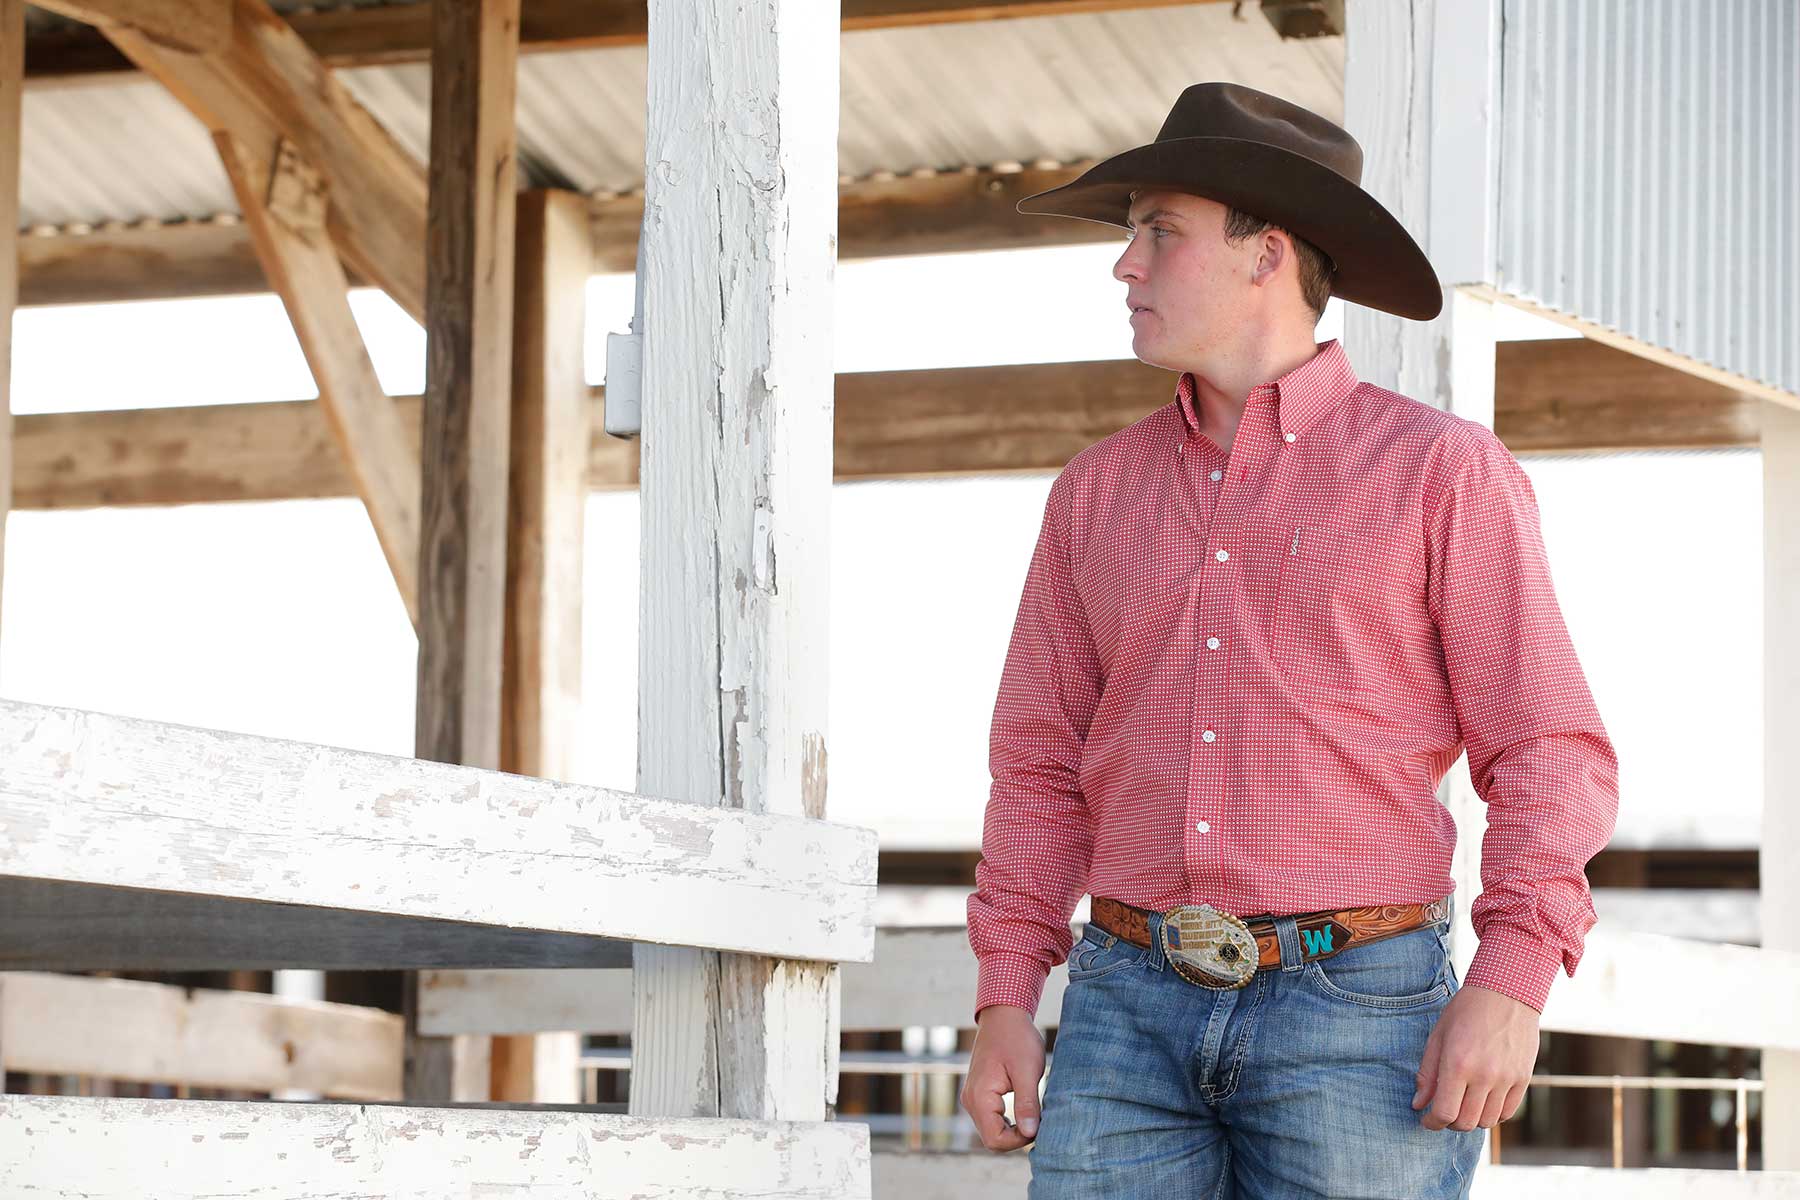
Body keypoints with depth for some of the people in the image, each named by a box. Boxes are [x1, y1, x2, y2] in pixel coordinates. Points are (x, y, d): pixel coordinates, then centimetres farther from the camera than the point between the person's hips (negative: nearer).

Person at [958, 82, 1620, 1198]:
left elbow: (1549, 758, -4)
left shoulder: (1444, 471, 0)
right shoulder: (1098, 493, 13)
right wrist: (1004, 1002, 2)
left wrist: (1510, 984, -17)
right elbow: (1043, 768, 14)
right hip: (1133, 1016, 4)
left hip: (1359, 1019, -4)